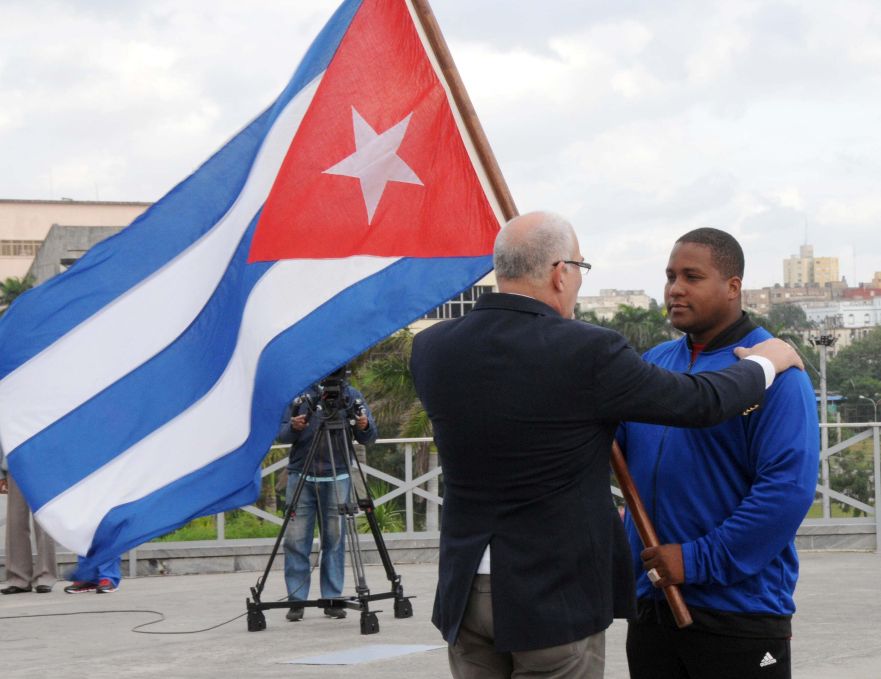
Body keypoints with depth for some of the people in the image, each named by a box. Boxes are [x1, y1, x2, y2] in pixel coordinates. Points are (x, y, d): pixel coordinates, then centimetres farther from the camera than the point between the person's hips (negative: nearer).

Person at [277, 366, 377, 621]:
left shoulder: (352, 396, 2)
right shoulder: (299, 393, 0)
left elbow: (369, 438, 1)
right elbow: (281, 434, 1)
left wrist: (364, 426, -21)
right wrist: (293, 427, -21)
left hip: (336, 478, 0)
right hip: (301, 476, 0)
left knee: (335, 540, 0)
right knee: (296, 540, -3)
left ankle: (333, 598, 7)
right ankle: (296, 600, 3)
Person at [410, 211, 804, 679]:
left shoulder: (431, 349, -1)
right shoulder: (587, 352, -16)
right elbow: (701, 402, -6)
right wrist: (765, 362, 14)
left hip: (467, 590, 5)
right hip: (556, 596, -5)